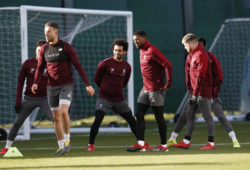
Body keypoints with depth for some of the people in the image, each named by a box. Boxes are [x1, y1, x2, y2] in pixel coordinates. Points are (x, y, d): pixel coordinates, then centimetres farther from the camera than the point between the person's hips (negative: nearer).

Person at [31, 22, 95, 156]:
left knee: (63, 111, -23)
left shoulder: (66, 47, -8)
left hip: (66, 85, -4)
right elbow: (40, 68, 12)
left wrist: (87, 84, -9)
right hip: (51, 87, 4)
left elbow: (78, 66, -6)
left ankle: (67, 139, -3)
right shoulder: (44, 49, 5)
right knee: (56, 117, 4)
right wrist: (35, 82, -6)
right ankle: (61, 147, 11)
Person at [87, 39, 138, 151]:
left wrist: (117, 89, 11)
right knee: (97, 120, -19)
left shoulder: (127, 67, 4)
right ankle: (90, 144, -8)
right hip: (104, 98, -4)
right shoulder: (105, 64, -9)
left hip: (119, 99, 4)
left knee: (131, 120, 9)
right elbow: (97, 80, 4)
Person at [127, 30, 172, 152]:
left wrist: (168, 84, -21)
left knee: (159, 117, -2)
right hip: (145, 89, 9)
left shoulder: (152, 51, -16)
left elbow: (167, 65, -22)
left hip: (156, 90, -9)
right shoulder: (142, 51, 13)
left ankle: (164, 145, 6)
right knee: (139, 115, 2)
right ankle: (141, 144, 2)